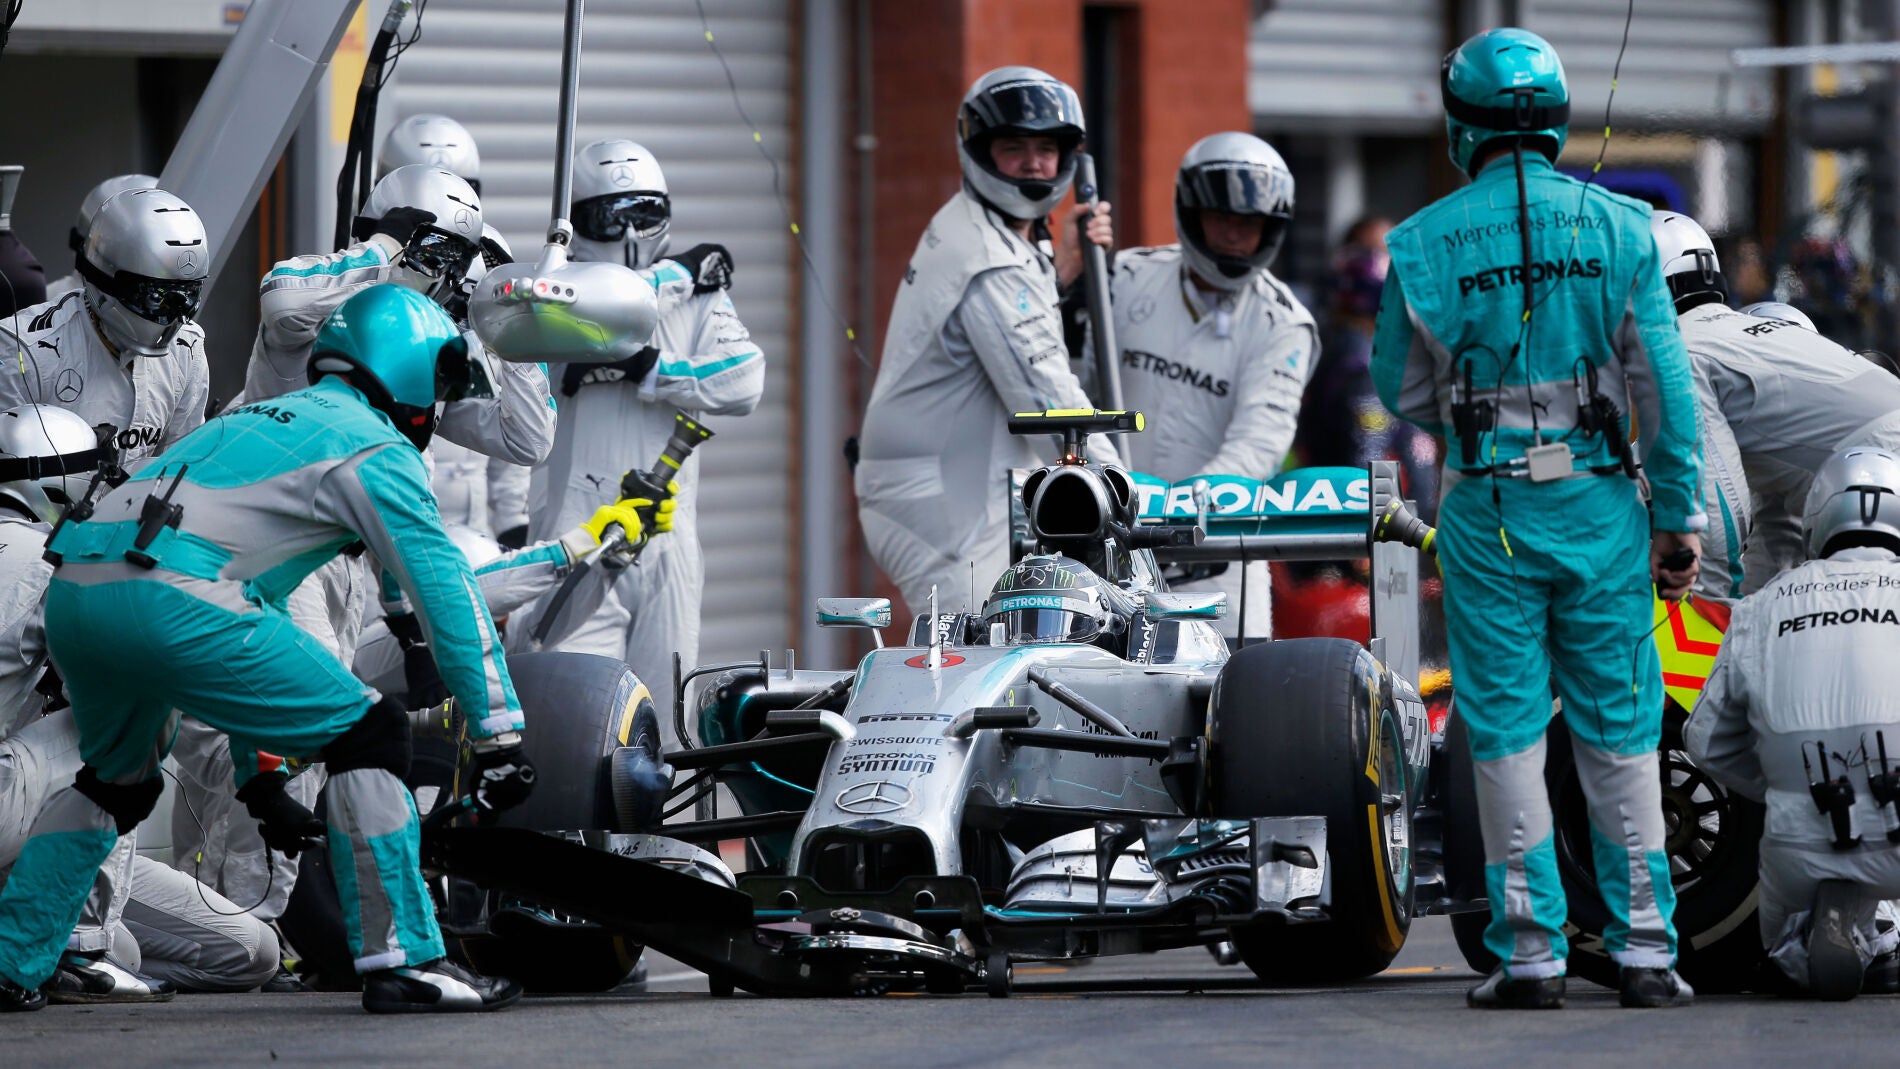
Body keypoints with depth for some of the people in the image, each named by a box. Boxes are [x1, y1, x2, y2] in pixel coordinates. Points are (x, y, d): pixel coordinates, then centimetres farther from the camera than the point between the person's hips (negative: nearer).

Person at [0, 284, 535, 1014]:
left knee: (116, 782, 32)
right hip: (171, 600, -9)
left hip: (71, 592, 9)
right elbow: (448, 597, 4)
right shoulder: (375, 449, 9)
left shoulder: (259, 420, 35)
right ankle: (401, 961, -4)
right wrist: (499, 736, 8)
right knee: (368, 734, -1)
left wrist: (258, 776, 42)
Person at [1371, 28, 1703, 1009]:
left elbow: (1401, 390, 5)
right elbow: (1667, 385, -2)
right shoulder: (1619, 229, -2)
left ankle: (1530, 954, 3)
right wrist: (1678, 515, 4)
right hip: (1600, 508, 1)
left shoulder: (1424, 244, -3)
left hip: (1488, 513, -1)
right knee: (1620, 732, 6)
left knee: (1506, 732, 4)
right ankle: (1645, 950, 6)